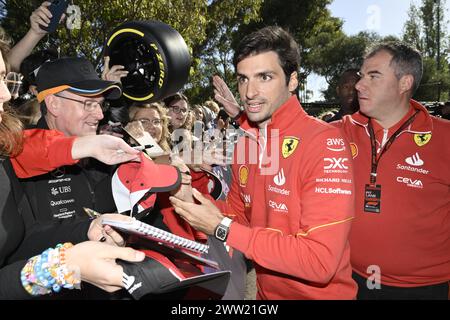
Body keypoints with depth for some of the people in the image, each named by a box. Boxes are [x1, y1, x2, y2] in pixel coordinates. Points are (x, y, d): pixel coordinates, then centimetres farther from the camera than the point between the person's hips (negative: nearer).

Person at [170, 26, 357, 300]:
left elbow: (321, 261, -27)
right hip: (266, 292, 7)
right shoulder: (243, 145, -1)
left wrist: (221, 228, -24)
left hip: (319, 293, -6)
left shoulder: (326, 143, -23)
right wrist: (200, 203, -11)